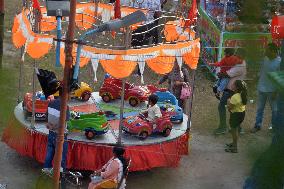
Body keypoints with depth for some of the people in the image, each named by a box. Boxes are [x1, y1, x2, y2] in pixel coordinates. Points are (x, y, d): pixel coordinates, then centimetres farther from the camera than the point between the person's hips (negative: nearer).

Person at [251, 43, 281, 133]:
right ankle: (257, 125, 25)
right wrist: (258, 83, 15)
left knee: (274, 109, 9)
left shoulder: (279, 62, -18)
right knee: (259, 108, 14)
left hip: (271, 90, -6)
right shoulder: (265, 59, 0)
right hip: (261, 88, 6)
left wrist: (276, 92, -17)